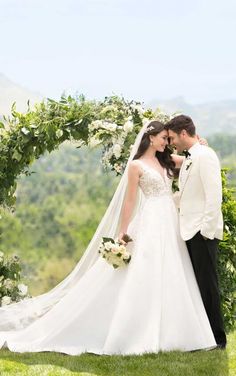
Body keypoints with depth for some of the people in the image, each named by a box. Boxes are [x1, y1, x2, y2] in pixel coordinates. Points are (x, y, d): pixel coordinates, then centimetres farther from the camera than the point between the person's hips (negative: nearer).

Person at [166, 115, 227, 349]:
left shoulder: (205, 156, -12)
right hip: (189, 231, 9)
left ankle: (217, 337, 5)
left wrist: (206, 229, -20)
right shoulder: (188, 160, 17)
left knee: (207, 283, -3)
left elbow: (214, 195, -18)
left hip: (203, 232, -9)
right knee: (196, 283, 10)